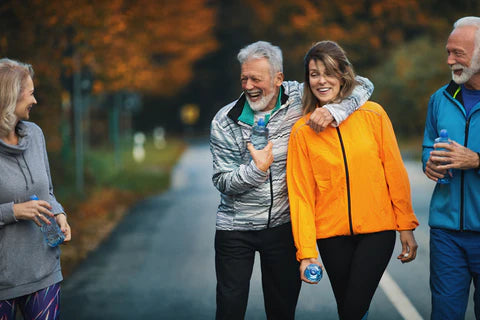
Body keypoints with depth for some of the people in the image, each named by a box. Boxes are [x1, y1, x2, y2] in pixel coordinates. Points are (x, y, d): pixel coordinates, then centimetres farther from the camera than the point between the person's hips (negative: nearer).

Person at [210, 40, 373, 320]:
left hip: (283, 224, 0)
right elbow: (223, 182, -6)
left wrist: (334, 110, -26)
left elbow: (362, 85, -8)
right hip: (236, 228, 0)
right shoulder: (225, 122, -6)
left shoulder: (299, 98, -7)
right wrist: (257, 168, -23)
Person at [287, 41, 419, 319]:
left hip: (377, 229, -1)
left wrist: (406, 225, 1)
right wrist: (306, 252, -8)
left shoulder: (373, 115, -3)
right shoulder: (301, 131, -2)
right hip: (332, 233, 1)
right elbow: (301, 193, -3)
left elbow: (395, 173, 1)